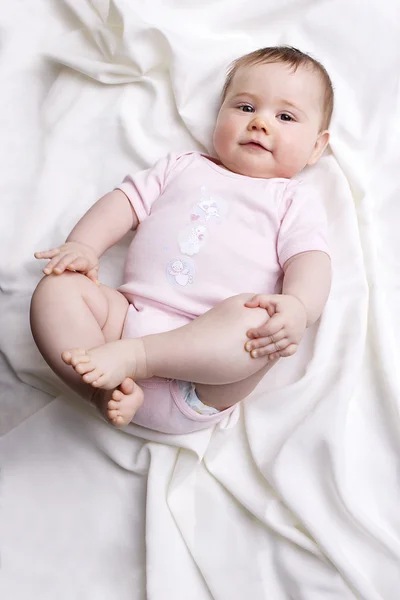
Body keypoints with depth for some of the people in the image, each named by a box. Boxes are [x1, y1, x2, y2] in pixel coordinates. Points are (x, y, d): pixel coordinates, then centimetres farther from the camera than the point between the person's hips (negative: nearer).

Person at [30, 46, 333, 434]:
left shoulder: (296, 199, 16)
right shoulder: (182, 166, 26)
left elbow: (310, 259, 0)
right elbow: (126, 200, 19)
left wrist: (297, 305, -24)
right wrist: (83, 245, -1)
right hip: (130, 315, 4)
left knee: (260, 318, -35)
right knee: (57, 288, -17)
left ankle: (132, 356, -36)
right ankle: (106, 391, -27)